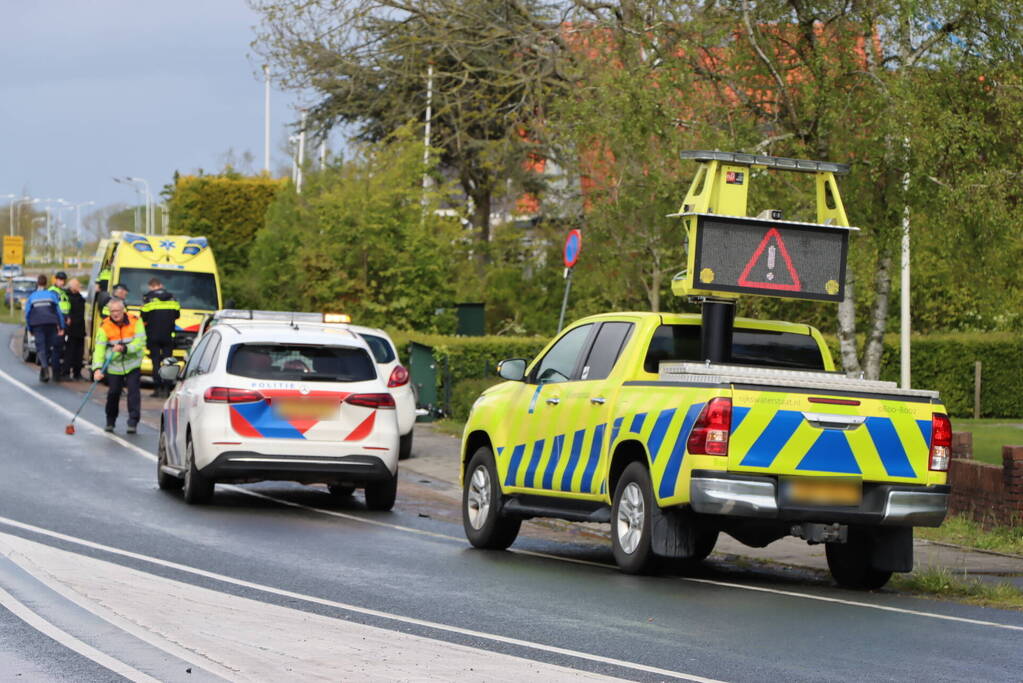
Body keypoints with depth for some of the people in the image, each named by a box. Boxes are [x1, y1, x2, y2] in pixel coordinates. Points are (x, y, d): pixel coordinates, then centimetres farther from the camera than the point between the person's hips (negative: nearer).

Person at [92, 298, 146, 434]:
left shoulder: (135, 321, -7)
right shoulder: (105, 326, -8)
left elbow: (140, 342, -12)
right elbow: (99, 348, -13)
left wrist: (125, 348, -28)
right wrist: (97, 368, -25)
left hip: (132, 365, 0)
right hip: (114, 365, 0)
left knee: (133, 391, -10)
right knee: (113, 392, 1)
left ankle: (133, 422, -7)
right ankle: (110, 421, 21)